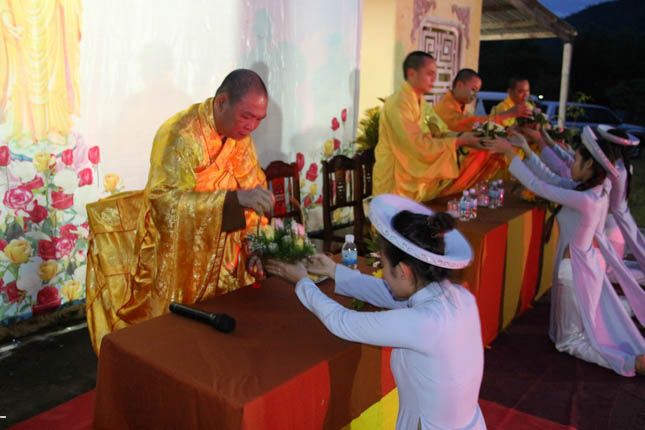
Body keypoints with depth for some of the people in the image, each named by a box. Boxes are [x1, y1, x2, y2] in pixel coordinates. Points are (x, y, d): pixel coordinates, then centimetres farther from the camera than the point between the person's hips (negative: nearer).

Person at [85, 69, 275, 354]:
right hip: (178, 258, -6)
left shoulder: (240, 133, -1)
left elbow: (253, 187, 9)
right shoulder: (179, 135, -22)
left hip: (224, 259, 6)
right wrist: (234, 199, -43)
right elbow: (166, 200, -33)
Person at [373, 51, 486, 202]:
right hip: (397, 185, -9)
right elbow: (418, 145, -23)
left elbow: (430, 137, 8)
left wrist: (462, 138, -6)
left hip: (415, 175, 9)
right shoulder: (398, 103, -17)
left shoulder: (421, 103, 12)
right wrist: (459, 141, -17)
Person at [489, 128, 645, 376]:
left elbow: (537, 185, -26)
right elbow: (552, 179, 1)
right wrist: (526, 151, 0)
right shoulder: (598, 189, -4)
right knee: (596, 327, 28)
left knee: (569, 341, 8)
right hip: (592, 265, 8)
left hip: (575, 270, -8)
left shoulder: (584, 199, -29)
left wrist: (510, 153, -19)